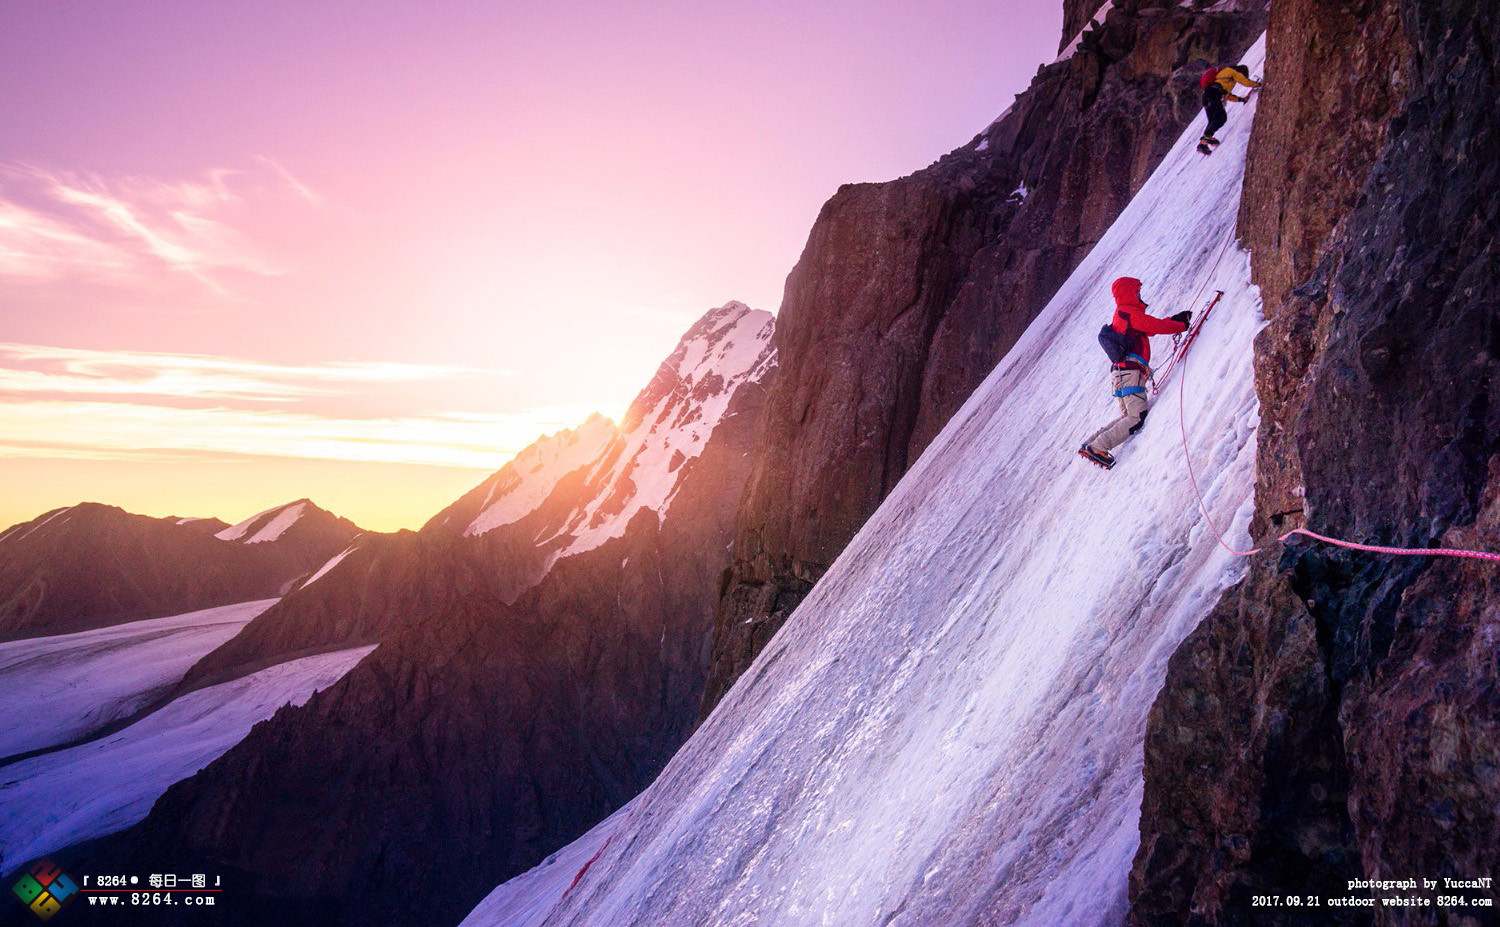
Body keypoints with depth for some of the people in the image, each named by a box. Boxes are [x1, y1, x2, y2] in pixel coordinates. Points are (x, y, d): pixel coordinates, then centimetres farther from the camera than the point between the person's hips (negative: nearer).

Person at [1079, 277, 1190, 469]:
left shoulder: (1121, 314, 24)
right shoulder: (1130, 312, -5)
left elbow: (1149, 328, 29)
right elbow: (1157, 326, -8)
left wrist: (1175, 319, 24)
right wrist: (1183, 325, 7)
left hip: (1119, 372, 10)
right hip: (1130, 372, -10)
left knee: (1127, 417, 15)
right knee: (1137, 419, -14)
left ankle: (1090, 444, 6)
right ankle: (1098, 447, -21)